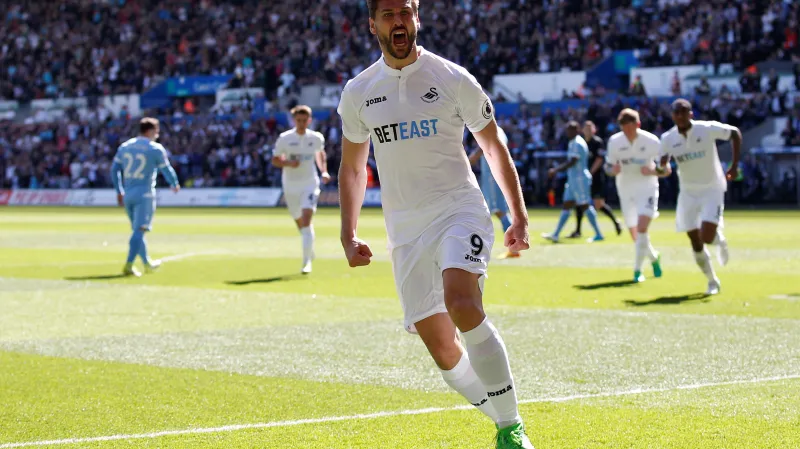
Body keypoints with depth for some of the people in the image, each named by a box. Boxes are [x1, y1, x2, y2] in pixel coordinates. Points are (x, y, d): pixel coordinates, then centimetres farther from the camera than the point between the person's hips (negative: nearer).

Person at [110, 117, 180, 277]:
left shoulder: (124, 146, 10)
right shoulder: (156, 149, -6)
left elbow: (114, 169, 12)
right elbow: (166, 169, 0)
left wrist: (119, 191, 20)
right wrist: (175, 184, 19)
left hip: (127, 194, 6)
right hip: (144, 194, -6)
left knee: (138, 230, 17)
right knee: (139, 230, -9)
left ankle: (147, 263, 28)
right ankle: (128, 265, -19)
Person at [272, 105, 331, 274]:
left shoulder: (316, 138, -1)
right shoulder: (284, 138, -6)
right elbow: (275, 160, -1)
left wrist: (324, 171, 6)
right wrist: (288, 163, -21)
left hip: (310, 183, -1)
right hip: (290, 185, 1)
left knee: (306, 220, -18)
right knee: (300, 223, 13)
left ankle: (307, 261, -17)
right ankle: (310, 248, 45)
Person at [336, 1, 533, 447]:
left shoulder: (452, 79, -2)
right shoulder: (358, 92, 6)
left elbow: (494, 146, 8)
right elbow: (352, 167, 19)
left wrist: (520, 217, 6)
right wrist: (349, 234, 10)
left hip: (460, 210, -4)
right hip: (405, 229, 4)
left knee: (462, 307, -29)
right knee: (442, 349, -2)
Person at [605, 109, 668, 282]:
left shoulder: (652, 141, -14)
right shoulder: (614, 142, -7)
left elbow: (667, 170, -6)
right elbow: (608, 166, 4)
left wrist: (653, 171, -27)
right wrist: (613, 170, -20)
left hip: (647, 188, -4)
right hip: (625, 190, 4)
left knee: (642, 229, -20)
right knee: (635, 235, 10)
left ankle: (637, 270, -14)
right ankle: (654, 258, 36)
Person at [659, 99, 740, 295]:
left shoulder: (708, 129, -14)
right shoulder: (668, 138, -5)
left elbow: (735, 133, -3)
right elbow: (662, 167, 0)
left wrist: (734, 165, -7)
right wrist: (662, 166, -25)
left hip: (712, 190, -3)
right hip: (688, 192, 3)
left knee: (707, 237, -17)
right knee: (696, 242, 4)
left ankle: (720, 240, 20)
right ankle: (712, 281, 23)